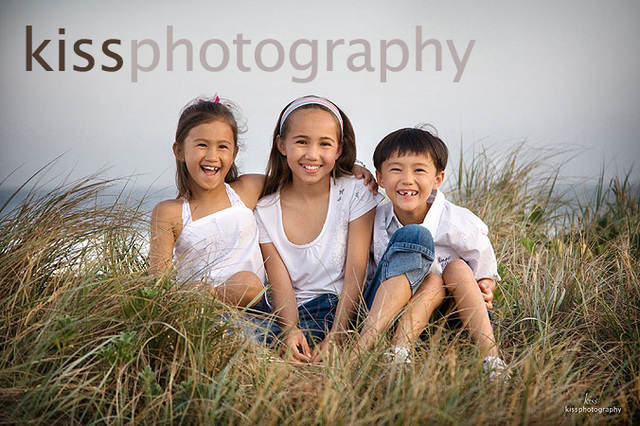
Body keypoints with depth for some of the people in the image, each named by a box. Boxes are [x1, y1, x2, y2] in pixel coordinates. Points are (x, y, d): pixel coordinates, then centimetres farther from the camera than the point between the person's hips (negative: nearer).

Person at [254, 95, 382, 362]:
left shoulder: (355, 193, 0)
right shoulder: (266, 212, 3)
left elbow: (356, 272, -7)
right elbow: (282, 289, -4)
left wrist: (336, 335, -21)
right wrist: (290, 331, -26)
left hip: (349, 310, 0)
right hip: (299, 317, 0)